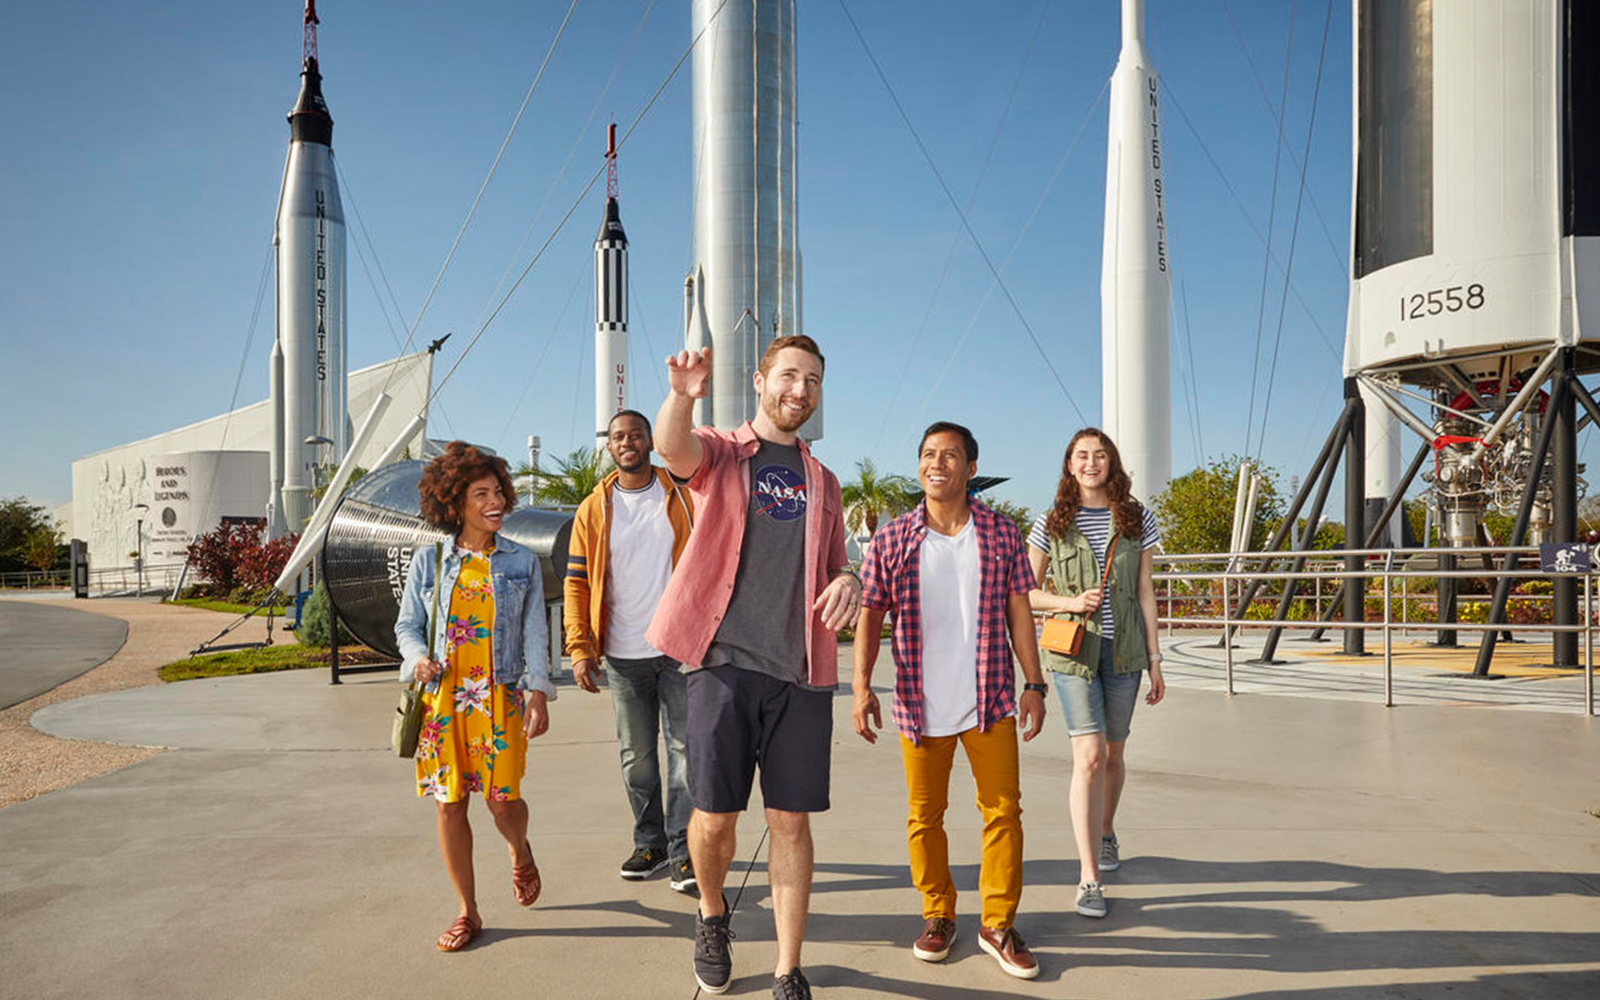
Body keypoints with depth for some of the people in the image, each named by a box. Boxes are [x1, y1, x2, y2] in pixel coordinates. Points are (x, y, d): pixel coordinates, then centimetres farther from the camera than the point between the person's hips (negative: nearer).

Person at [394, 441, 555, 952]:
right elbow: (407, 625, 10)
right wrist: (419, 658, -11)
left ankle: (520, 852, 32)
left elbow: (535, 633, 4)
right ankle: (467, 912, 19)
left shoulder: (521, 561, 5)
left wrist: (539, 692, -4)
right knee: (450, 803, 3)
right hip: (442, 697, 1)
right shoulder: (429, 561, 5)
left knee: (502, 799, -5)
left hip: (499, 697, -1)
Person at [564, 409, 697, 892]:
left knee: (684, 747, -2)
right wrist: (580, 649, -4)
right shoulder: (593, 510, 6)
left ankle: (683, 850, 6)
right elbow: (576, 582, 5)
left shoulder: (682, 497, 2)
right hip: (624, 654, 2)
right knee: (636, 755, 11)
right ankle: (649, 843, 25)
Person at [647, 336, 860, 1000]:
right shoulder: (719, 453, 8)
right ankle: (712, 917, 34)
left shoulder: (822, 482, 20)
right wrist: (682, 397, -39)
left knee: (791, 821, 4)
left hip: (802, 670, 3)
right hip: (725, 661, -3)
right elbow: (672, 446, -16)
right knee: (714, 817, 3)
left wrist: (848, 581, -1)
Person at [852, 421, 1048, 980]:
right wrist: (861, 686, -7)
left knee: (1003, 811, 5)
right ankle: (938, 916, 29)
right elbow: (869, 615, 1)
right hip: (920, 704, 0)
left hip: (990, 701, 0)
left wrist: (1033, 684, 1)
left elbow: (1018, 611, 4)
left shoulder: (1001, 534, 1)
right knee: (925, 815, 11)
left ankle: (998, 924, 21)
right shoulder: (892, 540, -1)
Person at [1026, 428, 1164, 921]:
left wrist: (1155, 657, 5)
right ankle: (1089, 878, -8)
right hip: (1072, 649, -2)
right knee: (1089, 756, -12)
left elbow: (1145, 592, 6)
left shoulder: (1136, 518, 4)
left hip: (1123, 649, 2)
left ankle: (1105, 832, 43)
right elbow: (1026, 590, 7)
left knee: (1114, 753, 15)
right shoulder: (1052, 523, 1)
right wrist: (1069, 602, -11)